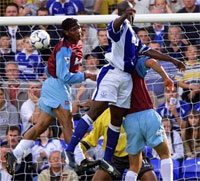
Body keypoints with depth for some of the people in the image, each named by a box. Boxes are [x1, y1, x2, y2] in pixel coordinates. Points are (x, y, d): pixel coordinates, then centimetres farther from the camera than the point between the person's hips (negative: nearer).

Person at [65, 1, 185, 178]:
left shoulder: (134, 35, 26)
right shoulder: (121, 25, -2)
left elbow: (148, 51, 32)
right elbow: (115, 26, -27)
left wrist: (173, 60, 33)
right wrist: (124, 16, -50)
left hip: (126, 78, 8)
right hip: (112, 73, -8)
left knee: (117, 119, 9)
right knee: (96, 110, -16)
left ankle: (107, 160, 15)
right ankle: (70, 148, -18)